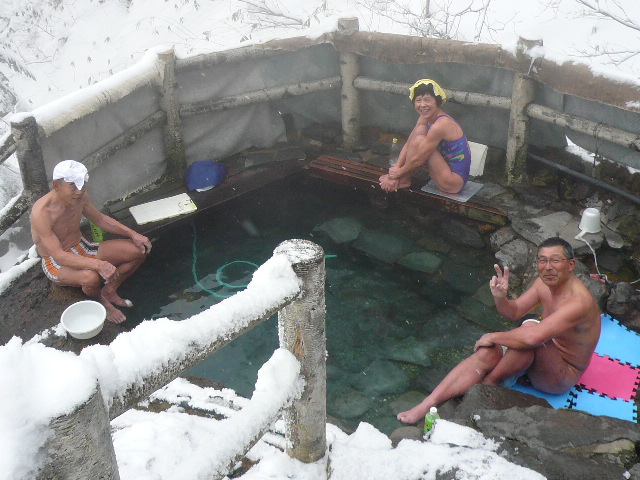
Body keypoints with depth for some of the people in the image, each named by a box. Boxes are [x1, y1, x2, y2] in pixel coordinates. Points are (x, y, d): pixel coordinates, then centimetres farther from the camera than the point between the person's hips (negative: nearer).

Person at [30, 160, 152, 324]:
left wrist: (132, 234, -3)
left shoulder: (80, 197, -9)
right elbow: (58, 255, -34)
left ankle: (109, 291, 9)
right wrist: (98, 264, -44)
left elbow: (100, 219, 9)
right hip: (56, 263, -7)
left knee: (139, 250, -5)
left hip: (82, 248, 7)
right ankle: (101, 300, -4)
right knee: (91, 277, -40)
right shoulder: (41, 213, -30)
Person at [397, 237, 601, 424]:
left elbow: (533, 337, -41)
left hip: (564, 375, -8)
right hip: (540, 358, 8)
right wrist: (500, 298, -17)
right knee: (486, 353, -18)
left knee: (530, 327, -35)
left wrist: (494, 337, -24)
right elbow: (513, 312, 7)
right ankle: (427, 404, -23)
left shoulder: (578, 301, -30)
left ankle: (489, 383, -13)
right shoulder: (545, 282, -2)